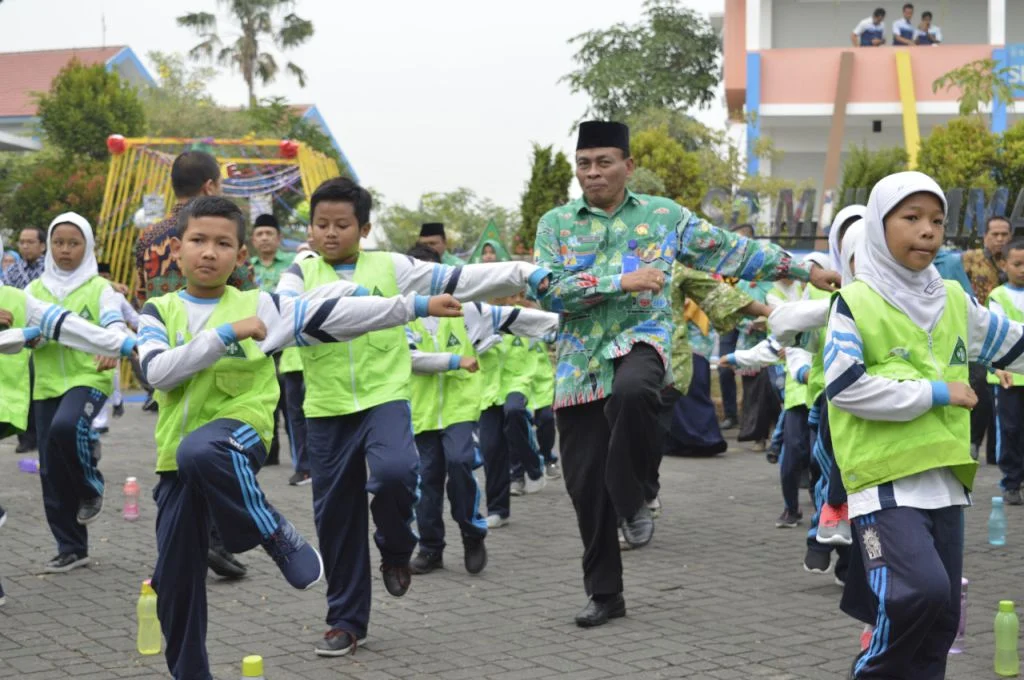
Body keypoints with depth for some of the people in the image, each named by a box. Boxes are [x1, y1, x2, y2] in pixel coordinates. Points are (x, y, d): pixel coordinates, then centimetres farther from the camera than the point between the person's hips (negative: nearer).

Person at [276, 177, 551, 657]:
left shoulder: (391, 267, 3)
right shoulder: (301, 274, 5)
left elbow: (460, 280, 0)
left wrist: (527, 274, -8)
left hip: (385, 398, -2)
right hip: (327, 410, 2)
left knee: (394, 472, -29)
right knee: (335, 515, 6)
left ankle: (396, 553, 3)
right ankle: (346, 620, 21)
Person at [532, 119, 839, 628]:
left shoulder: (664, 216, 7)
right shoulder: (555, 224, 7)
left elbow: (734, 250, 10)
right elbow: (548, 291, -7)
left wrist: (807, 271, 9)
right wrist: (622, 282, -14)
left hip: (640, 340, -2)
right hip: (579, 362, 2)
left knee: (632, 391, -39)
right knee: (585, 484, 2)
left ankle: (632, 500, -14)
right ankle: (604, 594, 18)